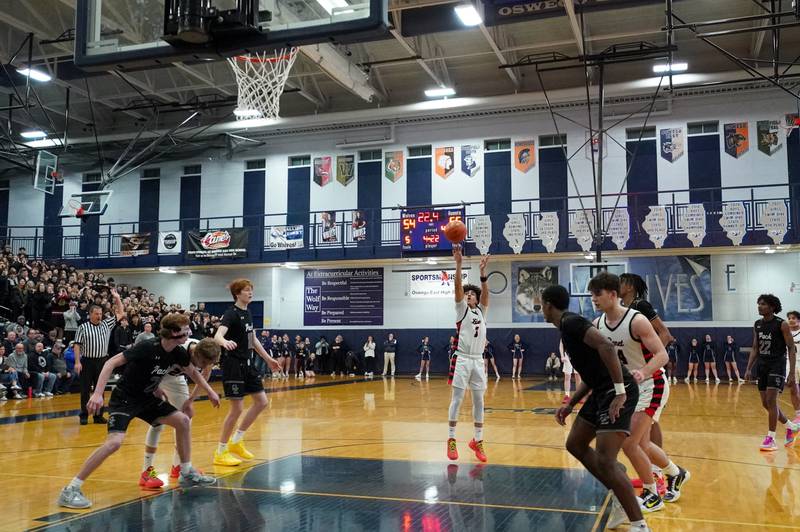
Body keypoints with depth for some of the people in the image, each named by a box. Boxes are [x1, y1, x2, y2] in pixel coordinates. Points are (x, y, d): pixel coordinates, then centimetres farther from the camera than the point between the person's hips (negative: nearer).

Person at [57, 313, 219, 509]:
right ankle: (70, 490, -16)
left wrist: (210, 391, 18)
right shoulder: (147, 348, -26)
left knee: (183, 421, 4)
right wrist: (98, 393, -36)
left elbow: (192, 371, 17)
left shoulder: (177, 352, -4)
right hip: (124, 399, -8)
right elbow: (111, 363, -27)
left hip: (146, 398, 8)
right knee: (114, 442, -26)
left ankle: (187, 474, 18)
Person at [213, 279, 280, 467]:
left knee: (261, 402, 9)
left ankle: (236, 441, 20)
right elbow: (217, 336, -31)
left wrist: (268, 358, 26)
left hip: (247, 364, 9)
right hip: (233, 365, -9)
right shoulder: (231, 313, -15)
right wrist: (225, 342, -54)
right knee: (237, 409, -7)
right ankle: (220, 453, 7)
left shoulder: (248, 313, 11)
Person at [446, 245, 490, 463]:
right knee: (457, 399, -3)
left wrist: (482, 272, -15)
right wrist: (458, 263, -20)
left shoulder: (481, 310, 14)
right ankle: (451, 439, 4)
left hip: (478, 360, 4)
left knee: (479, 401, 7)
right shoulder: (461, 308, 5)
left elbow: (485, 292, -3)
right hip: (462, 359, -4)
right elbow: (457, 286, -9)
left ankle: (478, 441, 15)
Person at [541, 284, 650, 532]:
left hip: (617, 391, -11)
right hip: (602, 391, 11)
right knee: (576, 444, 19)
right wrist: (570, 404, 21)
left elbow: (606, 346, -29)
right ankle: (620, 498, 25)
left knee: (605, 460, -15)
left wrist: (620, 391, -31)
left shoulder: (571, 322, -13)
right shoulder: (568, 327, 18)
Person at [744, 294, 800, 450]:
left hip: (777, 365, -7)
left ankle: (771, 439, -8)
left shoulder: (781, 324, -10)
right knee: (766, 403, 9)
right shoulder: (757, 324, 8)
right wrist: (748, 369, 7)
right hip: (763, 366, 7)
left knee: (771, 400, -15)